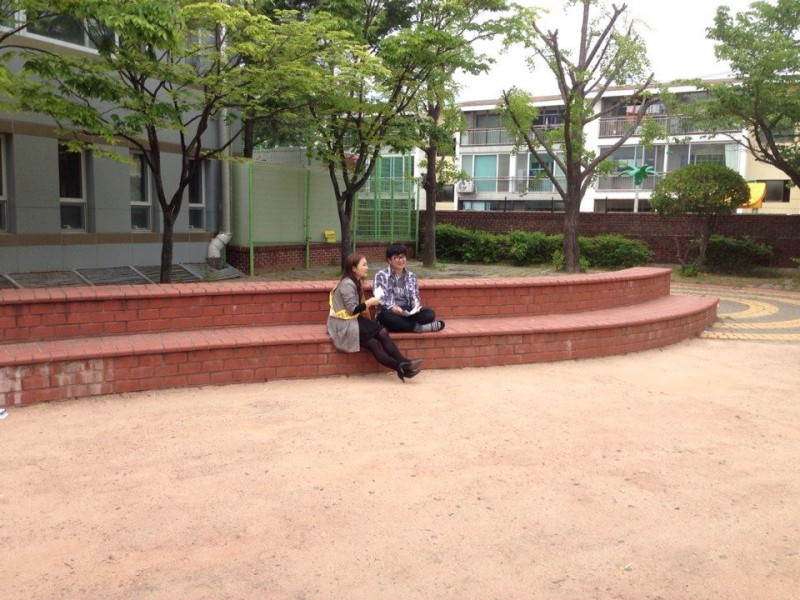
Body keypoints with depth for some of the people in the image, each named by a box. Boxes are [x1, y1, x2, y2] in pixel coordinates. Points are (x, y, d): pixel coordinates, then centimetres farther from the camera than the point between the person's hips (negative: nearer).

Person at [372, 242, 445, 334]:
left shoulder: (411, 276, 16)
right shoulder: (381, 275, 2)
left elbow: (414, 296, 10)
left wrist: (416, 305, -15)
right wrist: (392, 307, -28)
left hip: (408, 312, 4)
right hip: (390, 312, -4)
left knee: (430, 313, -21)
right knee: (386, 316, -39)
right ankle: (418, 327, -33)